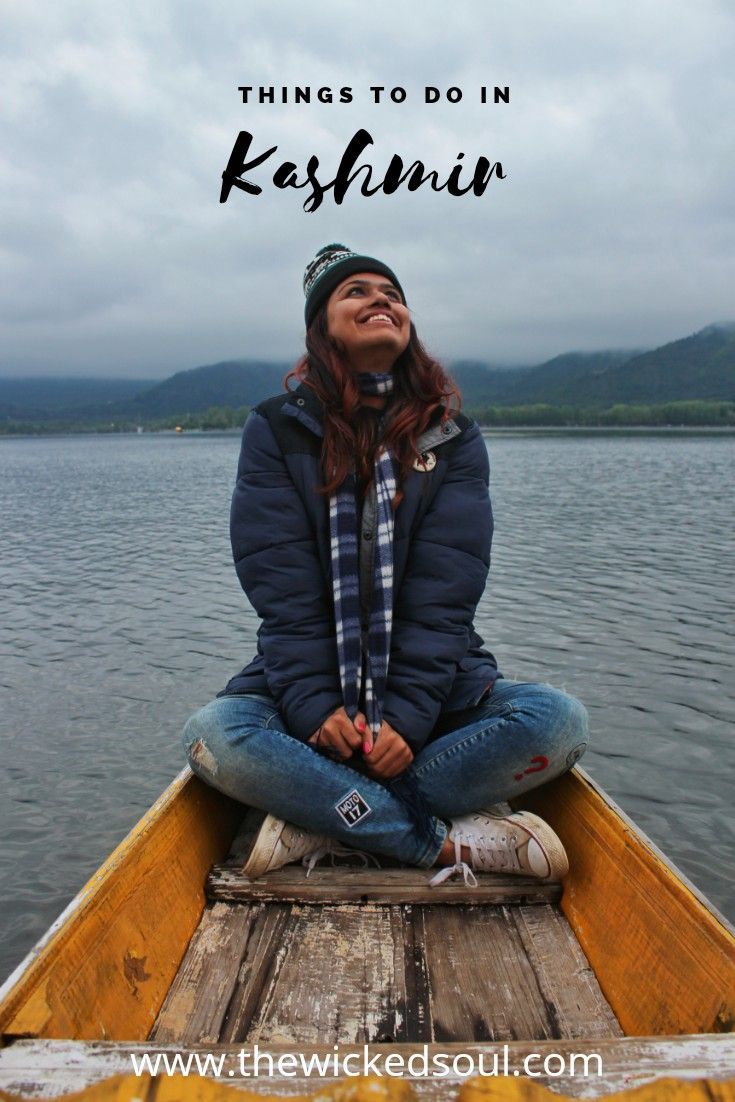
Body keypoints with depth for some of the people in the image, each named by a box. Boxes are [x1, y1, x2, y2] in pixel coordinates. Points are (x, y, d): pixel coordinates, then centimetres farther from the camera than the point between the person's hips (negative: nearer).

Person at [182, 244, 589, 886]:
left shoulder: (453, 438, 1)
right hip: (308, 682, 0)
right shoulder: (277, 429, 0)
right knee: (213, 736, -28)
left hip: (435, 686, 1)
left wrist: (408, 715, -19)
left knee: (560, 720, -23)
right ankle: (454, 843, -21)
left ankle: (320, 821, -19)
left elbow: (444, 596, -9)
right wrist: (313, 706, -19)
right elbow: (282, 590, -9)